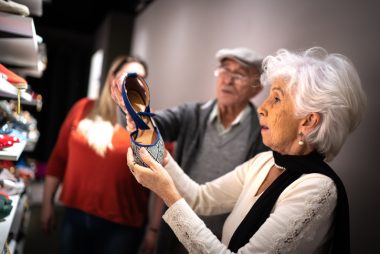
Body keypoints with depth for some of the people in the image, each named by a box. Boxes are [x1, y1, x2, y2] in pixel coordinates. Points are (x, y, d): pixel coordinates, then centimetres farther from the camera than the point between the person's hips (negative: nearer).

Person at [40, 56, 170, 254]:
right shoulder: (83, 108, 2)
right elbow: (58, 159, 8)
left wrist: (154, 228, -8)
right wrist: (47, 203, 10)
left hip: (121, 227, -3)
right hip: (75, 216, 4)